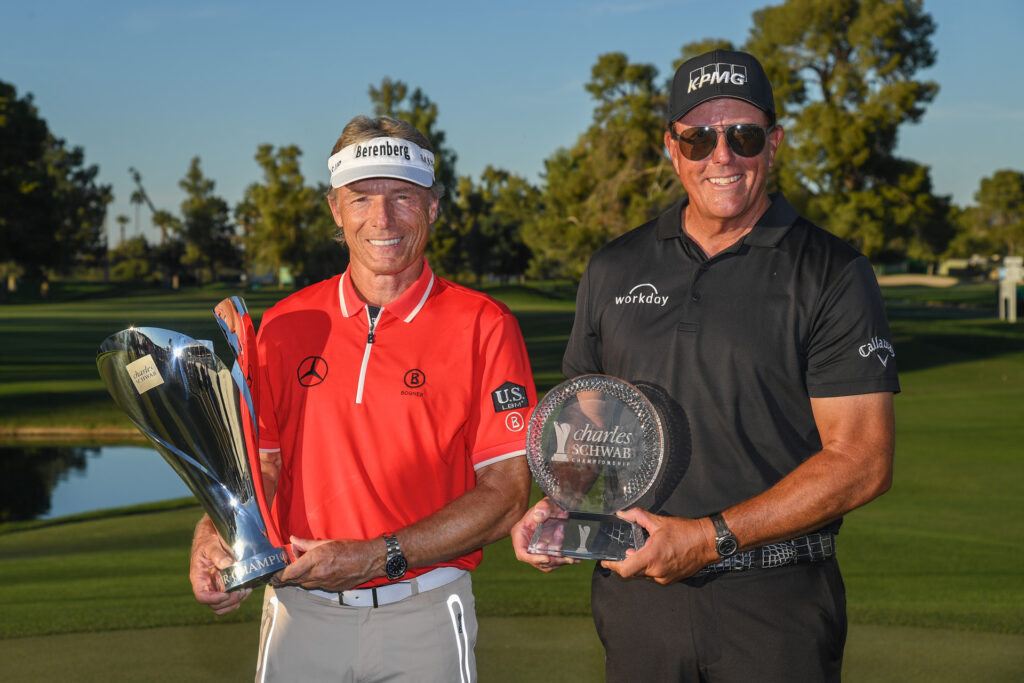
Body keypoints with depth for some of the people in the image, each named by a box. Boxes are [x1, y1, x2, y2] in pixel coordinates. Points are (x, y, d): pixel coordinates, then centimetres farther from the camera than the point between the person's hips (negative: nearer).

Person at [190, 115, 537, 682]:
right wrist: (215, 535, -19)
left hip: (423, 616, -2)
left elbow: (505, 495, -9)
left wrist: (377, 556, -18)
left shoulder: (483, 326, -6)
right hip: (300, 610, 2)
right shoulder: (285, 326, 5)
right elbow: (259, 461, 2)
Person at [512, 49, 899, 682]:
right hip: (636, 591, 4)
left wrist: (710, 538, -16)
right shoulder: (614, 268, 8)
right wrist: (557, 502, -3)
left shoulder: (834, 274, -5)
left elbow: (862, 462, -11)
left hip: (776, 605, -3)